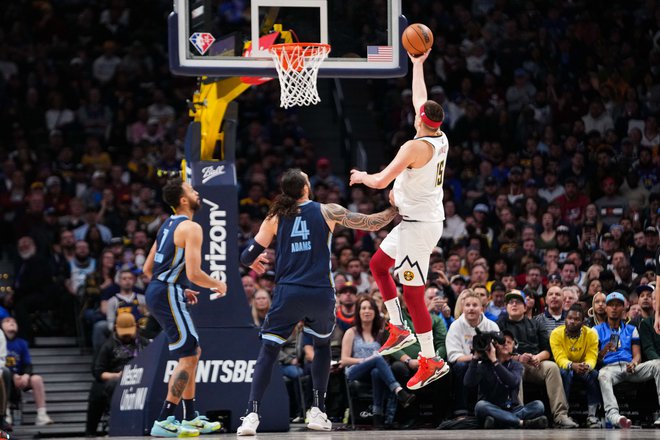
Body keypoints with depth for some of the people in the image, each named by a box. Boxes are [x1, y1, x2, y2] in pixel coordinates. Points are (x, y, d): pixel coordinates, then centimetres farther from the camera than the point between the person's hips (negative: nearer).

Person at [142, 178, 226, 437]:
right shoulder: (191, 228, -12)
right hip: (168, 295, -10)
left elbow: (148, 269, 21)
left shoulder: (168, 225, 17)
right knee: (188, 358, -8)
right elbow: (194, 273, -20)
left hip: (156, 290, 10)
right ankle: (163, 422, -13)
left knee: (193, 352, 18)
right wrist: (218, 286, -1)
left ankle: (191, 418, 22)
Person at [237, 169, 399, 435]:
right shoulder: (327, 212, 2)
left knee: (267, 352, 6)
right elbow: (371, 224, 3)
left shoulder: (275, 218, 5)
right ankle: (318, 411, 17)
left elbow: (247, 257, 8)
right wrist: (394, 210, 20)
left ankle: (251, 415, -10)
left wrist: (253, 261, 32)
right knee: (322, 346, 25)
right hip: (321, 293, 0)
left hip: (288, 293, 0)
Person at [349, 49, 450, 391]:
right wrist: (418, 64, 27)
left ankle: (431, 361, -2)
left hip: (418, 226, -10)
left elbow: (381, 181, -23)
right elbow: (420, 99, 19)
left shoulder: (415, 147, -22)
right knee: (378, 264, 24)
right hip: (420, 220, 10)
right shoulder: (442, 139, 3)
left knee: (412, 293, -6)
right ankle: (399, 330, 26)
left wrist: (362, 177, -1)